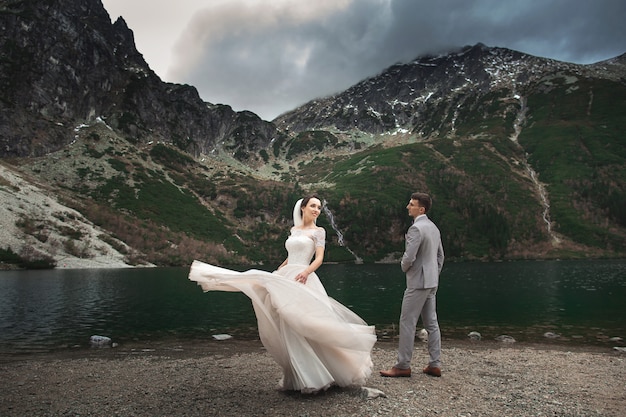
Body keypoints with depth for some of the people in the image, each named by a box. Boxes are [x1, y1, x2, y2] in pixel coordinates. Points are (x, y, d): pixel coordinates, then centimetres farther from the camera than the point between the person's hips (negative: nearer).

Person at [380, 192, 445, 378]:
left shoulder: (416, 228, -18)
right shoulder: (433, 227, 12)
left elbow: (409, 257, -24)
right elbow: (440, 256, 19)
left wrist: (404, 267, -3)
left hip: (418, 282, -10)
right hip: (431, 282, 10)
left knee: (407, 323, -3)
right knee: (431, 323, 12)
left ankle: (403, 366, 3)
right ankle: (435, 365, 18)